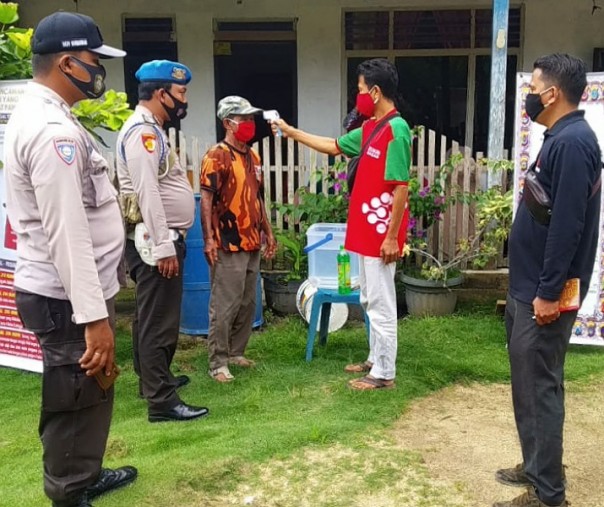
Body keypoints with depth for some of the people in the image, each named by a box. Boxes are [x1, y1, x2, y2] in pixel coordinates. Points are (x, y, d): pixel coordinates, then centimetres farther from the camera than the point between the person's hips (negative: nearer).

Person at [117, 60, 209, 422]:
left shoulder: (151, 129, 17)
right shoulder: (142, 130, -16)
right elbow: (147, 192, -24)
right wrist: (164, 247, -25)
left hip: (162, 239, 11)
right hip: (155, 241, -11)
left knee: (154, 316, 19)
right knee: (159, 320, -6)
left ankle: (155, 378, 34)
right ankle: (162, 401, 0)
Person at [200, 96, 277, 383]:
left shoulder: (253, 157, 15)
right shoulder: (216, 156, -10)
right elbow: (206, 199, -15)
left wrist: (268, 232, 19)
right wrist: (209, 238, -21)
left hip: (252, 243, 8)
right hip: (228, 245, -8)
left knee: (248, 304, 14)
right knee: (224, 306, -3)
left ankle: (236, 353, 27)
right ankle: (218, 362, 6)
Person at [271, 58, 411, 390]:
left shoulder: (396, 129, -18)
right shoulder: (370, 128, 12)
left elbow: (401, 188, -21)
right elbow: (334, 147, 26)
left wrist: (392, 237, -21)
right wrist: (291, 132, 26)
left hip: (382, 234, -10)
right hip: (367, 231, 10)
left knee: (381, 303, -1)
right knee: (369, 300, 18)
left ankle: (384, 373, 11)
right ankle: (376, 359, 31)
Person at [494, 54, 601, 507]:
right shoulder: (560, 139, 13)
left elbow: (567, 224, -24)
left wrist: (548, 292, -22)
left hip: (544, 292, -10)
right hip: (531, 286, 10)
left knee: (539, 386, -2)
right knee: (531, 382, 18)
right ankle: (537, 467, 32)